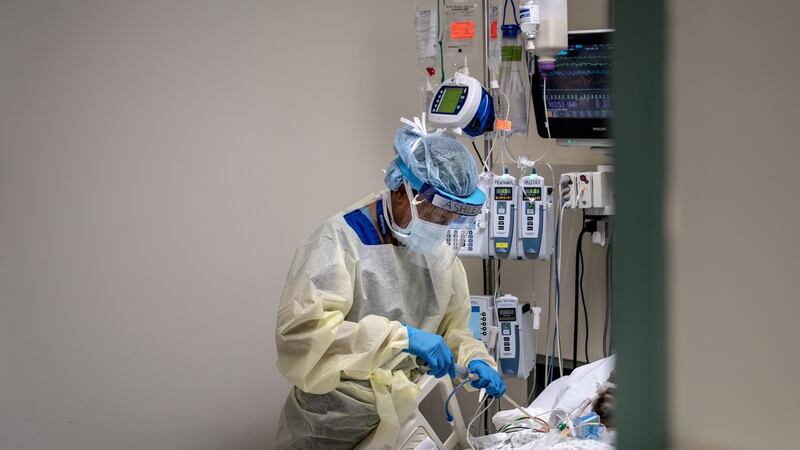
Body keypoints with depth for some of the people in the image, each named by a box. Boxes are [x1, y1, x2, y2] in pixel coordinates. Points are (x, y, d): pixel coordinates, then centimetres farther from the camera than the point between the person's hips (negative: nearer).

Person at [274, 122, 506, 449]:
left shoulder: (438, 253, 3)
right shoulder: (340, 240, -19)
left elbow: (450, 326, 14)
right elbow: (300, 331, -31)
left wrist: (474, 359, -8)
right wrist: (401, 337, -36)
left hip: (400, 422, 6)